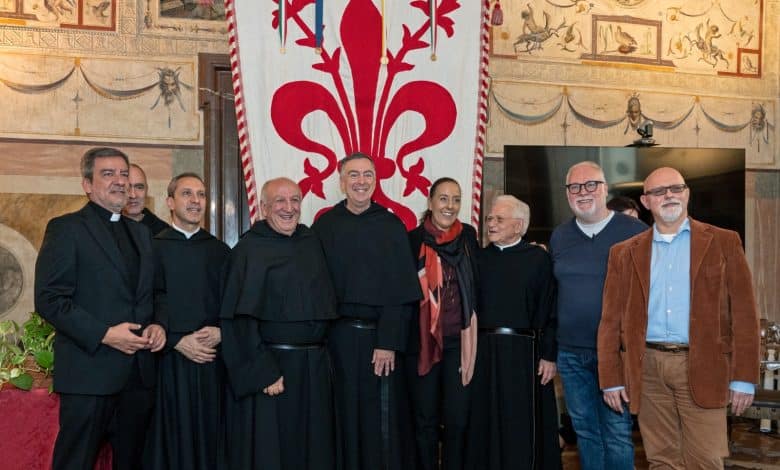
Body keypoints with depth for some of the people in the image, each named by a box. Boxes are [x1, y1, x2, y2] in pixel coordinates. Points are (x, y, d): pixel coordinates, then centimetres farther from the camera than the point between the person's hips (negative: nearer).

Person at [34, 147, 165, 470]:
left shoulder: (141, 233, 17)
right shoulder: (66, 228, -3)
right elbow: (49, 300, -11)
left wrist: (157, 325, 0)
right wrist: (103, 334, -18)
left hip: (139, 373, 6)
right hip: (89, 373, -6)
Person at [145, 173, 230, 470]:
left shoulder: (220, 251, 12)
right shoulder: (153, 247, 1)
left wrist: (221, 332, -6)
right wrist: (178, 341, -12)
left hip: (212, 358, 3)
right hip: (169, 359, -3)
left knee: (210, 435, 5)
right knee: (172, 437, 2)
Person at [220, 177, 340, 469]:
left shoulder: (311, 243, 9)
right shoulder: (249, 249, -6)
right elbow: (241, 318, -12)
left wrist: (320, 355, 9)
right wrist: (262, 373, -18)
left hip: (314, 368, 5)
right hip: (269, 366, -5)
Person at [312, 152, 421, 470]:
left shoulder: (392, 226, 1)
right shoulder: (325, 226, 3)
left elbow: (402, 290, -3)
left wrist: (389, 342, -10)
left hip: (381, 336, 0)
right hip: (337, 336, 1)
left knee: (383, 419, 3)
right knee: (344, 417, 7)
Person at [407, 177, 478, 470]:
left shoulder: (469, 236, 4)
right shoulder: (413, 239, -2)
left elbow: (476, 285, 13)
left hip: (459, 341, 1)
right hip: (422, 341, -1)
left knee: (457, 420, 3)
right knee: (425, 421, 10)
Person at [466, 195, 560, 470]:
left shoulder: (538, 258, 0)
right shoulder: (480, 258, 10)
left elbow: (549, 310, -4)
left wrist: (549, 355, -8)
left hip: (523, 352, -3)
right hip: (483, 351, 3)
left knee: (521, 426, 3)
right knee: (485, 424, 9)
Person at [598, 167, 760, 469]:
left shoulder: (723, 242, 5)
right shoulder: (625, 253, 9)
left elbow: (744, 314, 1)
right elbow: (611, 320, 8)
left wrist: (744, 377, -4)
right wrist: (611, 379, 3)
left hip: (702, 368, -2)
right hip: (647, 368, 2)